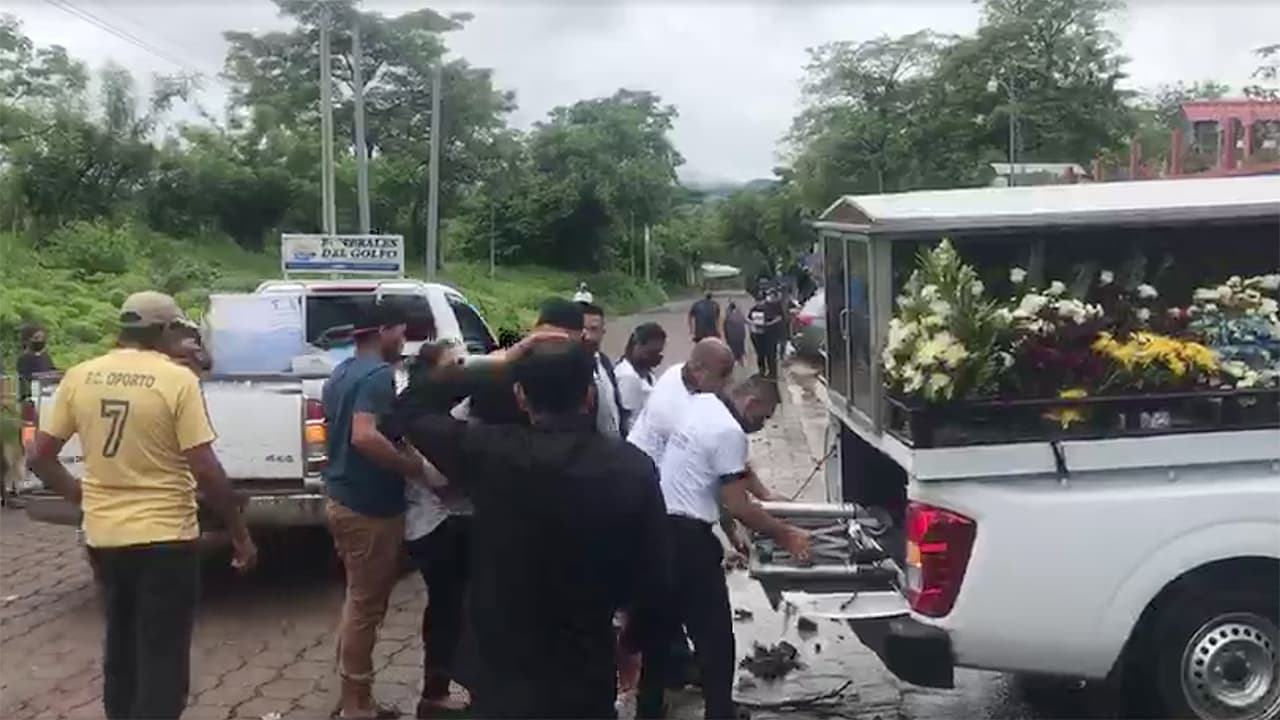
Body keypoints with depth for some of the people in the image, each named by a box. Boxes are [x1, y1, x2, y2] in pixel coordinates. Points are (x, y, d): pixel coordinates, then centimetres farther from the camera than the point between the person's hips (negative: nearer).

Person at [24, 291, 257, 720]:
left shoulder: (79, 376, 1)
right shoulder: (177, 380, -13)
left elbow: (38, 457, 4)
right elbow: (206, 471, -16)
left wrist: (82, 498, 18)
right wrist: (240, 535, -6)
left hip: (102, 537, 6)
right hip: (164, 539, -5)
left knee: (122, 651, 23)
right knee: (163, 662, 3)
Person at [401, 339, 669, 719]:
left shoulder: (489, 453, -17)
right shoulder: (633, 468, -14)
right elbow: (652, 574, -5)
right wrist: (635, 641, 13)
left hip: (504, 678, -1)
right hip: (587, 681, 1)